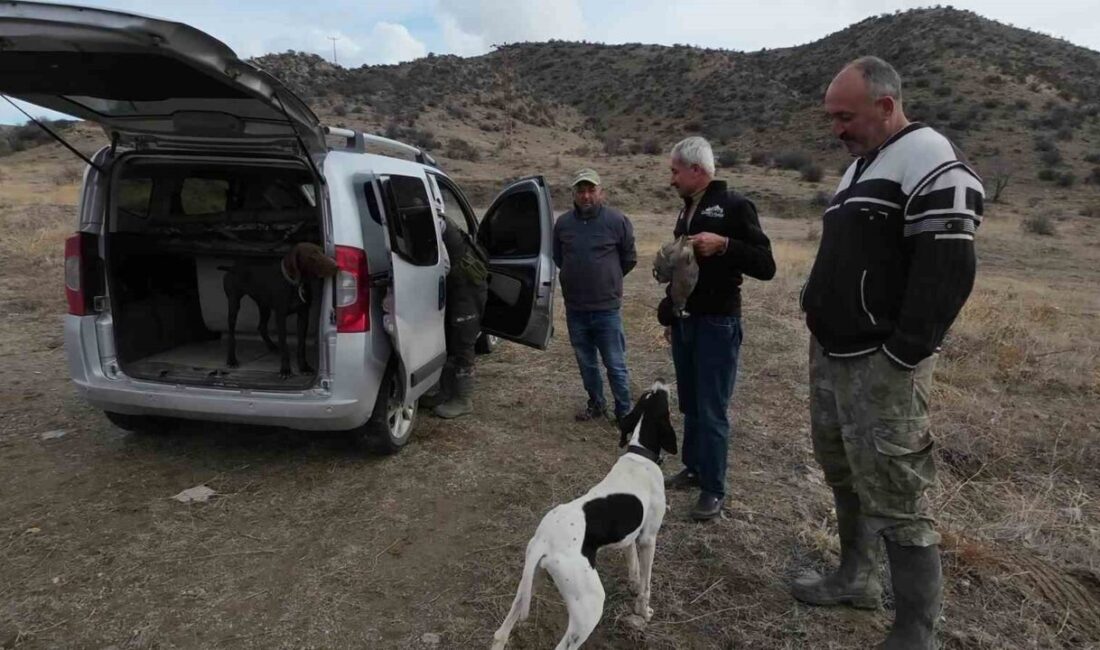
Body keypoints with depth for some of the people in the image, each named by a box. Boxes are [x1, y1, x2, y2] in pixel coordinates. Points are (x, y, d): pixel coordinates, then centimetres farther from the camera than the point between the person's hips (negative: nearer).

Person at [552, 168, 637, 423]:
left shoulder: (617, 221, -7)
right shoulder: (563, 223, 2)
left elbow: (629, 258, 5)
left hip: (607, 308, -3)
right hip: (574, 308, 4)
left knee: (615, 365, 3)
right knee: (586, 363, 16)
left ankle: (624, 412, 17)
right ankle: (596, 404, 33)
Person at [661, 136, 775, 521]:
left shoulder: (734, 206, -11)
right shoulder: (687, 211, 13)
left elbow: (766, 266, -16)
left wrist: (724, 244, -29)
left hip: (717, 325, -8)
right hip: (685, 322, 8)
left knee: (712, 411, -2)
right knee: (689, 405, 16)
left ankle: (714, 490, 10)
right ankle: (694, 469, 31)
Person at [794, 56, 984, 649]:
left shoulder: (930, 160, -12)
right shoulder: (861, 166, 18)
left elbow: (947, 271, -21)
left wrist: (899, 356, -20)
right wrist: (818, 311, 14)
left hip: (880, 366, -9)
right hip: (830, 354, 10)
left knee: (895, 500, -3)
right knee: (844, 476, 19)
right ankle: (856, 578, 37)